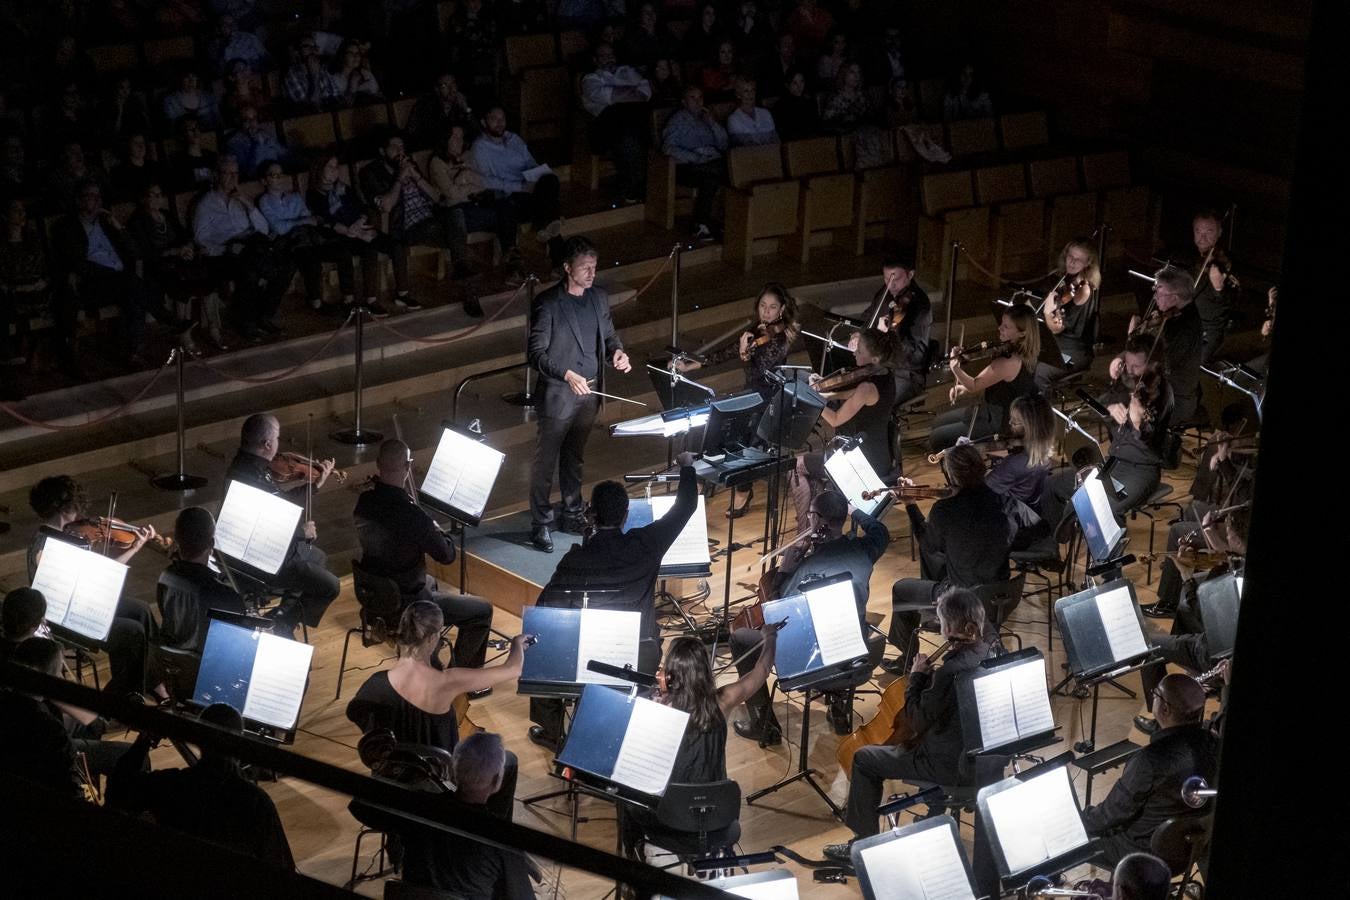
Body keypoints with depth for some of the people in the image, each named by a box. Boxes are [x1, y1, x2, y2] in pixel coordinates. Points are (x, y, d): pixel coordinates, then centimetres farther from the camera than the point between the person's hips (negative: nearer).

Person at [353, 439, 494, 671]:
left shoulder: (364, 502, -9)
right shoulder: (412, 515, -32)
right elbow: (447, 556, -17)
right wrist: (436, 530, 0)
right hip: (404, 604, -8)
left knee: (430, 583, 39)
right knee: (482, 611, 8)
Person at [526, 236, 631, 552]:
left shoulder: (599, 297, 3)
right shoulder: (548, 303, -16)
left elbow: (607, 335, 14)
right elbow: (537, 354, -16)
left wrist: (617, 351, -9)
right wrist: (567, 375, -29)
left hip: (589, 393, 6)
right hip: (558, 395, -6)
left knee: (574, 457, 20)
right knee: (546, 460, 3)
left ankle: (572, 515, 32)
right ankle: (540, 524, 11)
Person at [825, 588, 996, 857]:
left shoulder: (951, 671, -30)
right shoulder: (992, 652, -4)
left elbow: (919, 720, -19)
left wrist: (917, 676, -8)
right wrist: (931, 676, 3)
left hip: (952, 764, -8)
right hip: (983, 752, 8)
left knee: (864, 759, 7)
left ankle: (864, 841, 17)